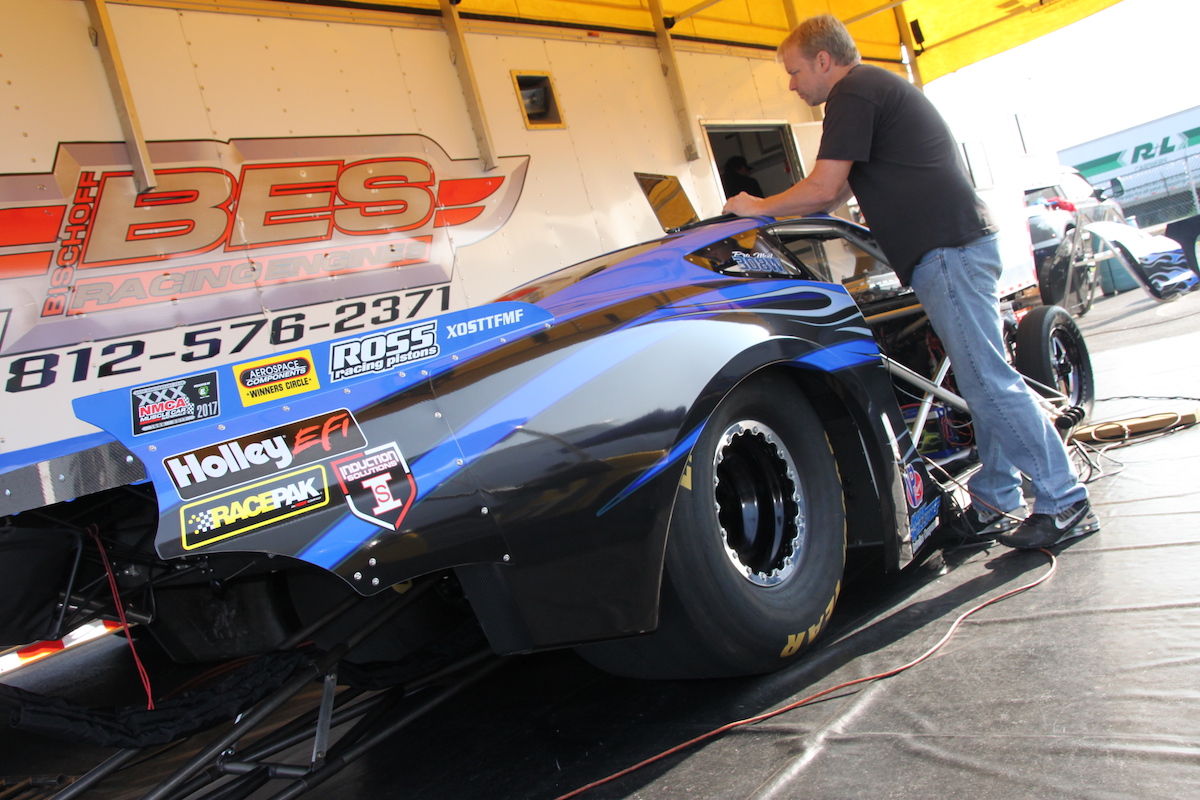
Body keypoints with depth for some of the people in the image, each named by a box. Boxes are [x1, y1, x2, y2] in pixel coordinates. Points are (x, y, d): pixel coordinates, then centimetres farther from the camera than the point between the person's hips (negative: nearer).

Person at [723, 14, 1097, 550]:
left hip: (948, 249, -11)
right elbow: (840, 192, 32)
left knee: (990, 383, -9)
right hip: (961, 243, 11)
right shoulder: (878, 88, 26)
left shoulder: (854, 91, -6)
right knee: (984, 381, 10)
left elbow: (823, 189, -11)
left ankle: (1065, 503, -3)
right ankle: (994, 500, 16)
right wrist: (775, 215, 30)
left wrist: (759, 207, 4)